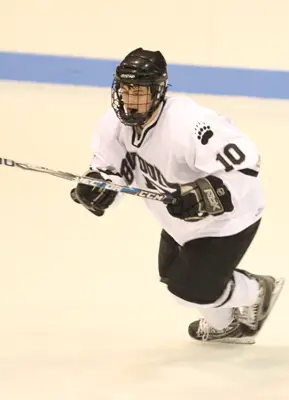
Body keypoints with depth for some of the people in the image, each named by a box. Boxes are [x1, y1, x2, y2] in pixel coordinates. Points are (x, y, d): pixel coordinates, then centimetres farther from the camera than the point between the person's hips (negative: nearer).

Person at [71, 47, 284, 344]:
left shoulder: (187, 124, -37)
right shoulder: (116, 123, -13)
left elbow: (243, 162, -36)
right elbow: (110, 166, -2)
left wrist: (207, 193, -45)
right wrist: (97, 184, -24)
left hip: (230, 214, -9)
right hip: (183, 216, 9)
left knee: (190, 286, -5)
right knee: (173, 273, 21)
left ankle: (257, 292, 25)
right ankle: (224, 325, 49)